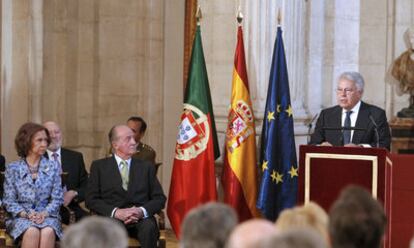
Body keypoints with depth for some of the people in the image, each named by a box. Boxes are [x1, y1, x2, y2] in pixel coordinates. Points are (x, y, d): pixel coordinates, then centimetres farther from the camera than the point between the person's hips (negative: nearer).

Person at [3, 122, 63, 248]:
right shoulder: (13, 168, 6)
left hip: (46, 215, 1)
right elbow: (9, 200, 3)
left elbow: (57, 198, 5)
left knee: (48, 232, -35)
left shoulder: (52, 166, 9)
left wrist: (44, 213, -13)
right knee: (32, 232, -36)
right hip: (20, 217, -1)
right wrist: (26, 214, -14)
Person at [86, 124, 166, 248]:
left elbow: (160, 199, 13)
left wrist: (142, 211, -9)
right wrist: (116, 212, -11)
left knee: (149, 227, -35)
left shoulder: (146, 167, 20)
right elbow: (91, 199, 6)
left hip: (141, 219, 2)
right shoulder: (99, 166, 15)